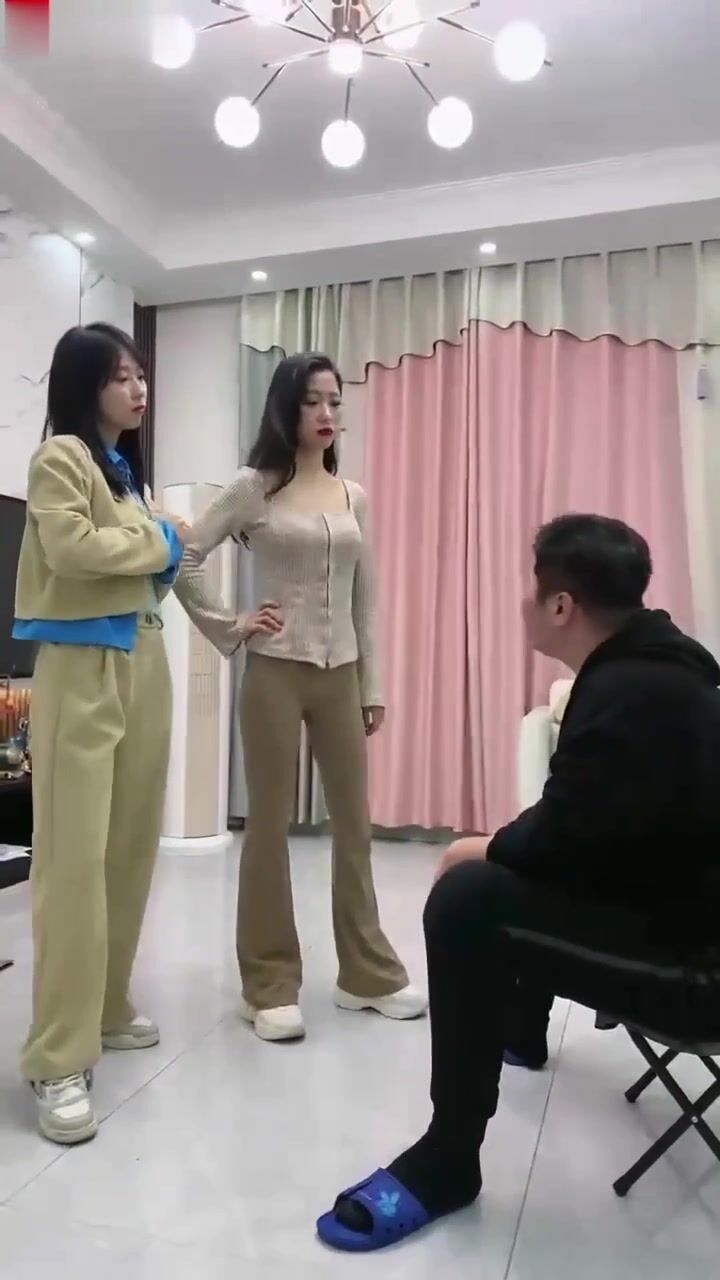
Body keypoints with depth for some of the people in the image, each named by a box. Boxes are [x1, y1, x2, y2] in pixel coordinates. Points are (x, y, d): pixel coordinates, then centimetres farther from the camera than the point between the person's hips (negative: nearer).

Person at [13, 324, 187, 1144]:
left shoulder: (125, 465, 20)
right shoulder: (59, 456, -3)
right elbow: (73, 546, -18)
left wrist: (170, 555, 2)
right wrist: (159, 541, -5)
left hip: (141, 662, 8)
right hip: (82, 668, -8)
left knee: (130, 848, 10)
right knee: (74, 858, -9)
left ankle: (105, 1010, 24)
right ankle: (59, 1061, -2)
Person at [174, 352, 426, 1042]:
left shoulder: (354, 497, 10)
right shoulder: (254, 488, -2)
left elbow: (363, 599, 12)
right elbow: (185, 560, -4)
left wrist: (372, 686, 10)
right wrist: (230, 627, -8)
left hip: (339, 674, 4)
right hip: (275, 671, -4)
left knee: (354, 821, 9)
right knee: (269, 824, 4)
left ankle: (368, 974, 24)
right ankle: (270, 986, 17)